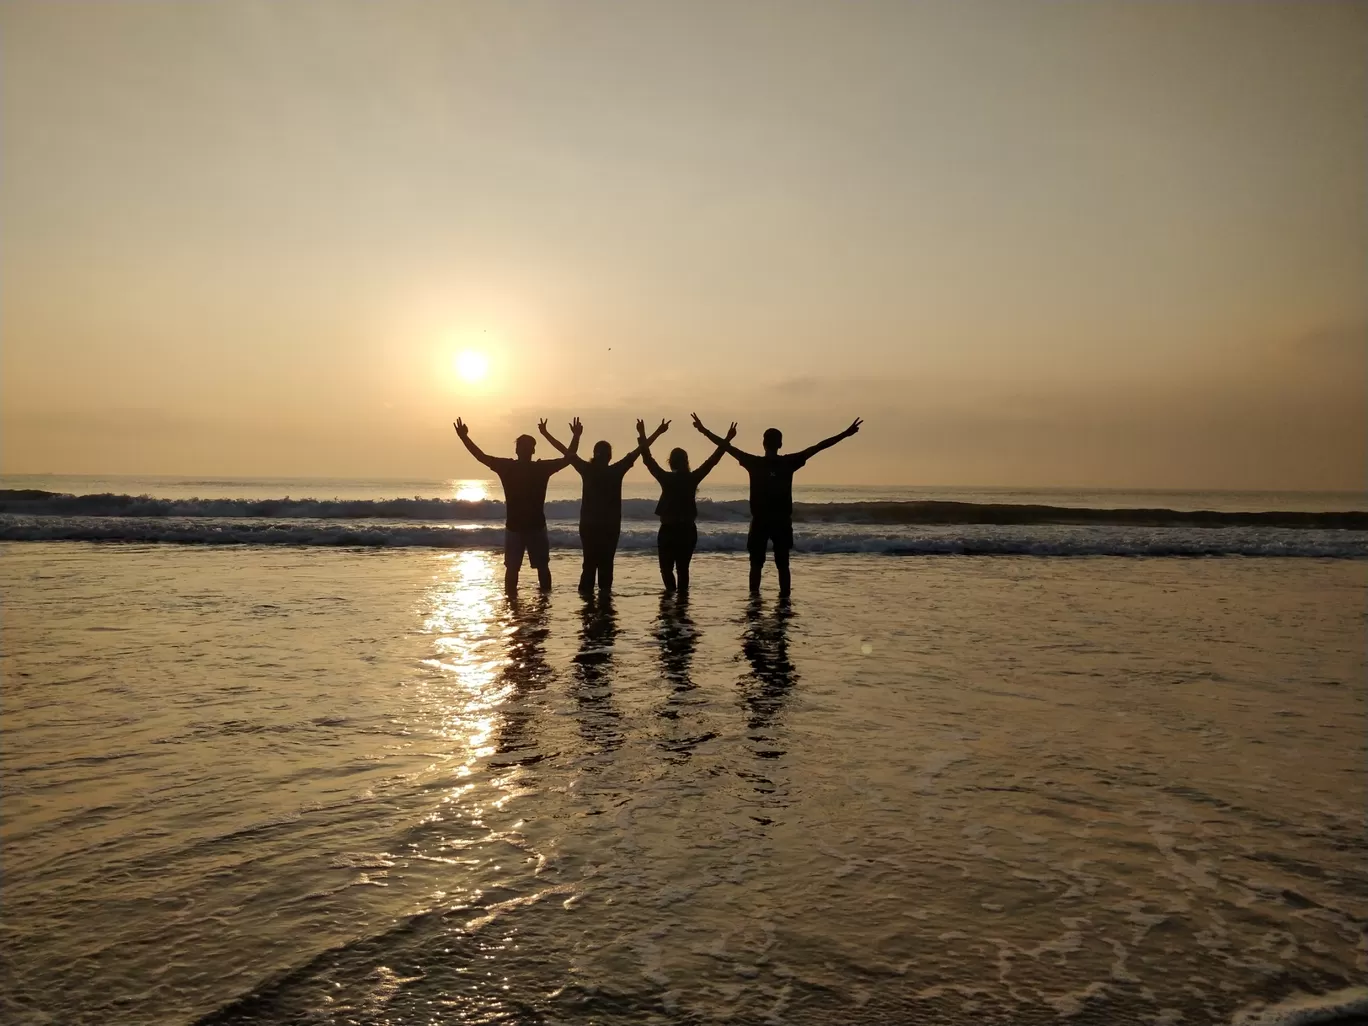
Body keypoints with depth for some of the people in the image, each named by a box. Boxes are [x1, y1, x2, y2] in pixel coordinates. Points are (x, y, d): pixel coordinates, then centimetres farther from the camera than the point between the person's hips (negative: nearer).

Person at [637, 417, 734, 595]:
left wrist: (642, 437, 5)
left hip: (668, 530, -2)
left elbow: (648, 459, -2)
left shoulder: (666, 478, -8)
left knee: (666, 567, 7)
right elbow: (712, 460, 1)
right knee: (683, 567, 12)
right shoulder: (693, 478, -3)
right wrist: (726, 440, 6)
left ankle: (671, 589, -13)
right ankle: (682, 592, 4)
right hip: (687, 530, 2)